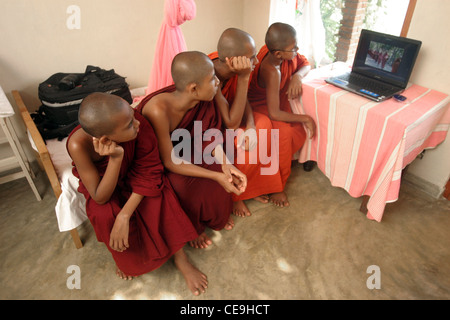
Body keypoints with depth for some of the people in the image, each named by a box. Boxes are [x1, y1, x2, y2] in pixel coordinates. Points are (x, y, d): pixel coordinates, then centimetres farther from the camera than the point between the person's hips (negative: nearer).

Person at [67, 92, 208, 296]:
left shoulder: (136, 122, -35)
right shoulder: (79, 144, -36)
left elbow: (149, 170, -25)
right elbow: (100, 198, -30)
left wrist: (124, 216, -34)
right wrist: (115, 158, -46)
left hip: (132, 176, 1)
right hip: (102, 185, 0)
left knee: (156, 194, -27)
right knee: (105, 215, -28)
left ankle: (180, 258, -9)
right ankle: (128, 259, 4)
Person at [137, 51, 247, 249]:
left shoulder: (202, 101, -21)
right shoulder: (158, 110, -39)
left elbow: (210, 135, -7)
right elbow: (170, 162, -31)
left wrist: (225, 165, -23)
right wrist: (216, 176, -32)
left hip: (185, 149, 5)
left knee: (221, 174, -12)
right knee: (189, 186, -26)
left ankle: (216, 217, 18)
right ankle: (192, 228, 7)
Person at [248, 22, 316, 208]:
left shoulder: (286, 53, -12)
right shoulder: (271, 72, -33)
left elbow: (305, 64, 6)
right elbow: (274, 114, -35)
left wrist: (297, 76, -18)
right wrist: (305, 118, -25)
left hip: (279, 101, 8)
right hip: (260, 107, -8)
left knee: (300, 132, -14)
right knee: (284, 132, -32)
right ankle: (277, 187, -16)